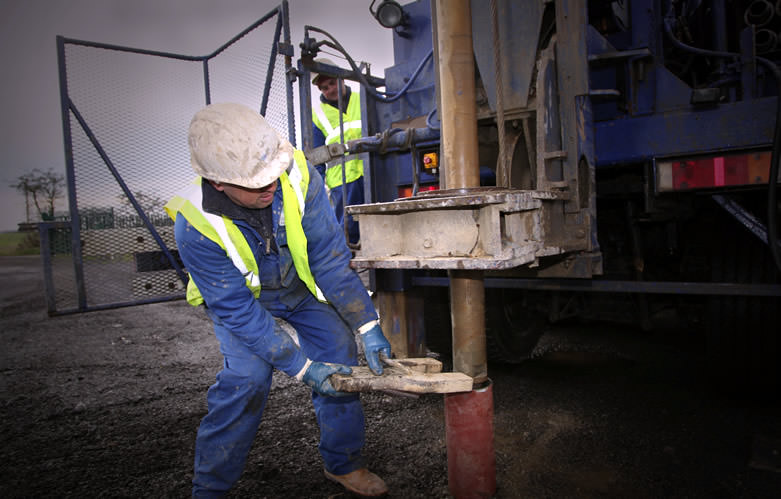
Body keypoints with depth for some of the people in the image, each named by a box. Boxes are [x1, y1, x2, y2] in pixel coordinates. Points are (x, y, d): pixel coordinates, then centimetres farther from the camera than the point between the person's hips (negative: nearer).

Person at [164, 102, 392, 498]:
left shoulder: (297, 175, -31)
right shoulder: (195, 224, -34)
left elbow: (329, 257, -24)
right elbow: (237, 311, -29)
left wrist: (367, 325, -28)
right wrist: (303, 368, -31)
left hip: (302, 286, 3)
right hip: (239, 297, -2)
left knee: (339, 351, -8)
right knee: (247, 378, -19)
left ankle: (343, 462, 14)